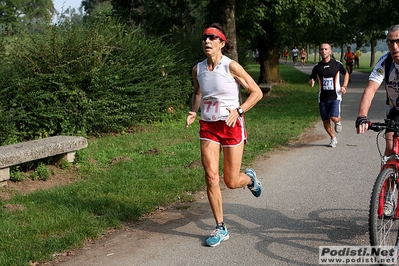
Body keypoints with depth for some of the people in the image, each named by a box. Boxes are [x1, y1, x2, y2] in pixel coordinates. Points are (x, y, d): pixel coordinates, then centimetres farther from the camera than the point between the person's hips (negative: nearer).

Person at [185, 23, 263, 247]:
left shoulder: (231, 66, -12)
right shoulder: (198, 69, 2)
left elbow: (257, 92, -7)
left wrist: (239, 111, -19)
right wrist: (194, 111, 2)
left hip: (231, 126, -4)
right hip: (208, 127, 4)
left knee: (232, 182, 1)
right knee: (211, 176, -6)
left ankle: (250, 177, 40)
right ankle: (221, 228, 9)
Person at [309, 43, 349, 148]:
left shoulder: (337, 64, -2)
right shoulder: (317, 67, 1)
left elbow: (346, 74, 14)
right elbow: (311, 79, 11)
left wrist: (344, 86, -1)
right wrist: (311, 82, -14)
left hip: (335, 97, -2)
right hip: (323, 98, 3)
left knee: (334, 118, -20)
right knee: (325, 121, 7)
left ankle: (338, 121, 18)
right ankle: (333, 139, 32)